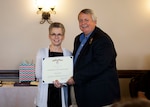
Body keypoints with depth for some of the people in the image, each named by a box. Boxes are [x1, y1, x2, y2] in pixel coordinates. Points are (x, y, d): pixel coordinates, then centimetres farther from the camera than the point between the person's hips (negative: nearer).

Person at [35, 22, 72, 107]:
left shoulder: (68, 54, 4)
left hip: (62, 96, 1)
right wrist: (54, 80, -18)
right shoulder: (42, 52, 1)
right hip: (46, 96, -1)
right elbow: (38, 75, -6)